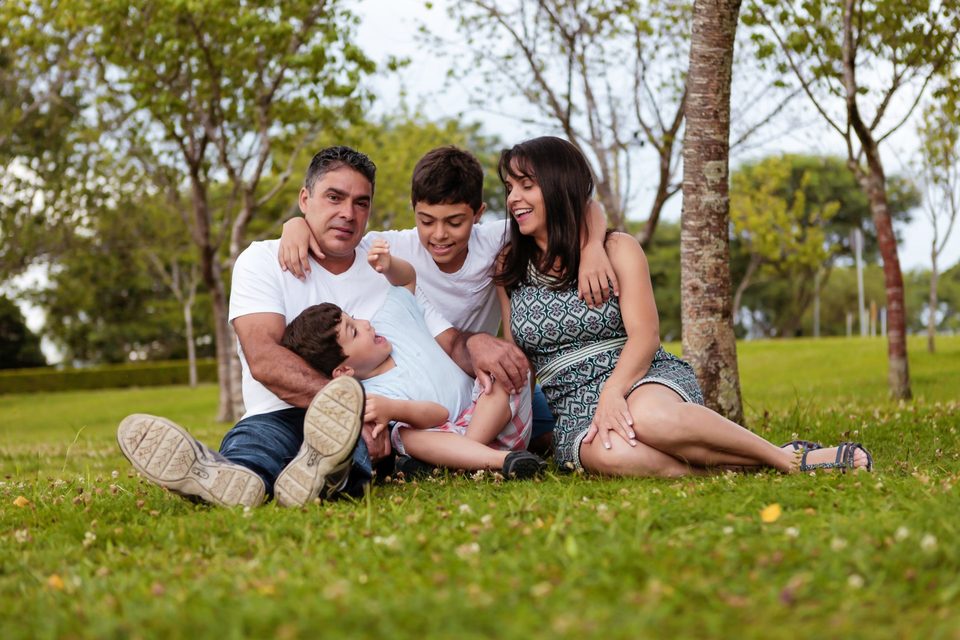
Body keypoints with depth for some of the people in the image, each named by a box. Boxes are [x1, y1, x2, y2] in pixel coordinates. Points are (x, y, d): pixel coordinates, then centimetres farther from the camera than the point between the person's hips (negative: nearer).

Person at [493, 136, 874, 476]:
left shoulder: (617, 249, 2)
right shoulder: (508, 269, 11)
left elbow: (645, 335, -9)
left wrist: (613, 391, -27)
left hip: (648, 379, -1)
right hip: (575, 411, 1)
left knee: (647, 416, -41)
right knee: (611, 454, -39)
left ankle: (789, 458, -25)